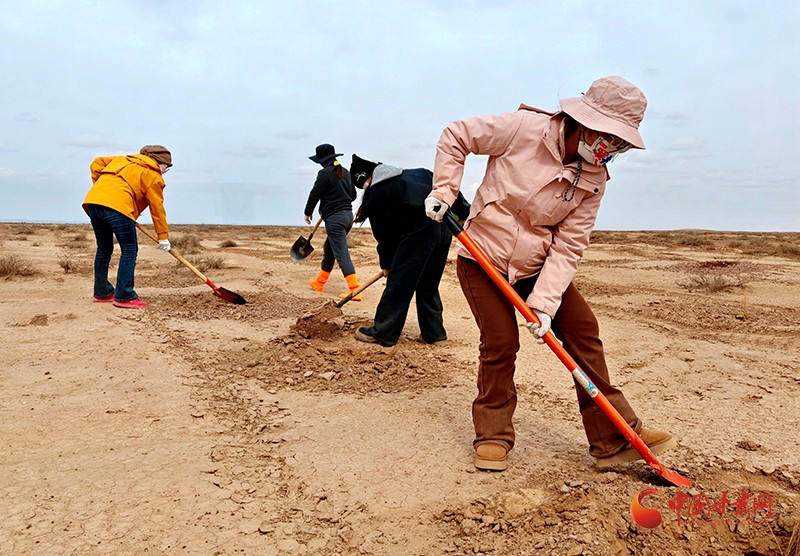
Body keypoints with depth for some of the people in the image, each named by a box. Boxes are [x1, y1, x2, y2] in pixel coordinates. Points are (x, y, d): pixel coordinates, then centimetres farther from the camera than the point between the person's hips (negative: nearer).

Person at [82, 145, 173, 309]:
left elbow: (97, 163, 29)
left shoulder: (125, 160, 31)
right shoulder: (153, 176, 11)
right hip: (117, 205, -8)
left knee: (104, 248, 19)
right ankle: (124, 296, -3)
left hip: (93, 199, 8)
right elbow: (157, 208, 9)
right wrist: (163, 236, 13)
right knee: (129, 250, 0)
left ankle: (102, 292, 27)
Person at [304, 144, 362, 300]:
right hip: (348, 215, 9)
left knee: (342, 254, -10)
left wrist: (308, 212, 5)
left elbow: (315, 194, -9)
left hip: (334, 218, -9)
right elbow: (353, 195, 20)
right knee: (329, 249, 21)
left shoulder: (325, 173, -10)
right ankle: (319, 283, 35)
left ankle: (355, 290, -16)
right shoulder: (346, 173, 13)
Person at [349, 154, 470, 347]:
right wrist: (465, 212, 25)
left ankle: (382, 333, 9)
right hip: (444, 227, 8)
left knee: (398, 283, 1)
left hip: (419, 231, -8)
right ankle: (435, 333, 23)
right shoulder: (414, 173, 26)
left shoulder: (375, 195, 6)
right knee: (429, 285, 18)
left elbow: (383, 235, 9)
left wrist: (386, 264, 23)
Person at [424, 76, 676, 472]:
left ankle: (615, 438, 10)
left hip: (537, 265, 4)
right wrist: (444, 190, -15)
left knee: (582, 328, -2)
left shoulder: (593, 179, -7)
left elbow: (568, 246, -11)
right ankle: (492, 436, 13)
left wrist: (544, 302, -20)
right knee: (501, 342, -11)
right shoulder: (524, 128, -18)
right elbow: (455, 137, -7)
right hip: (482, 259, -4)